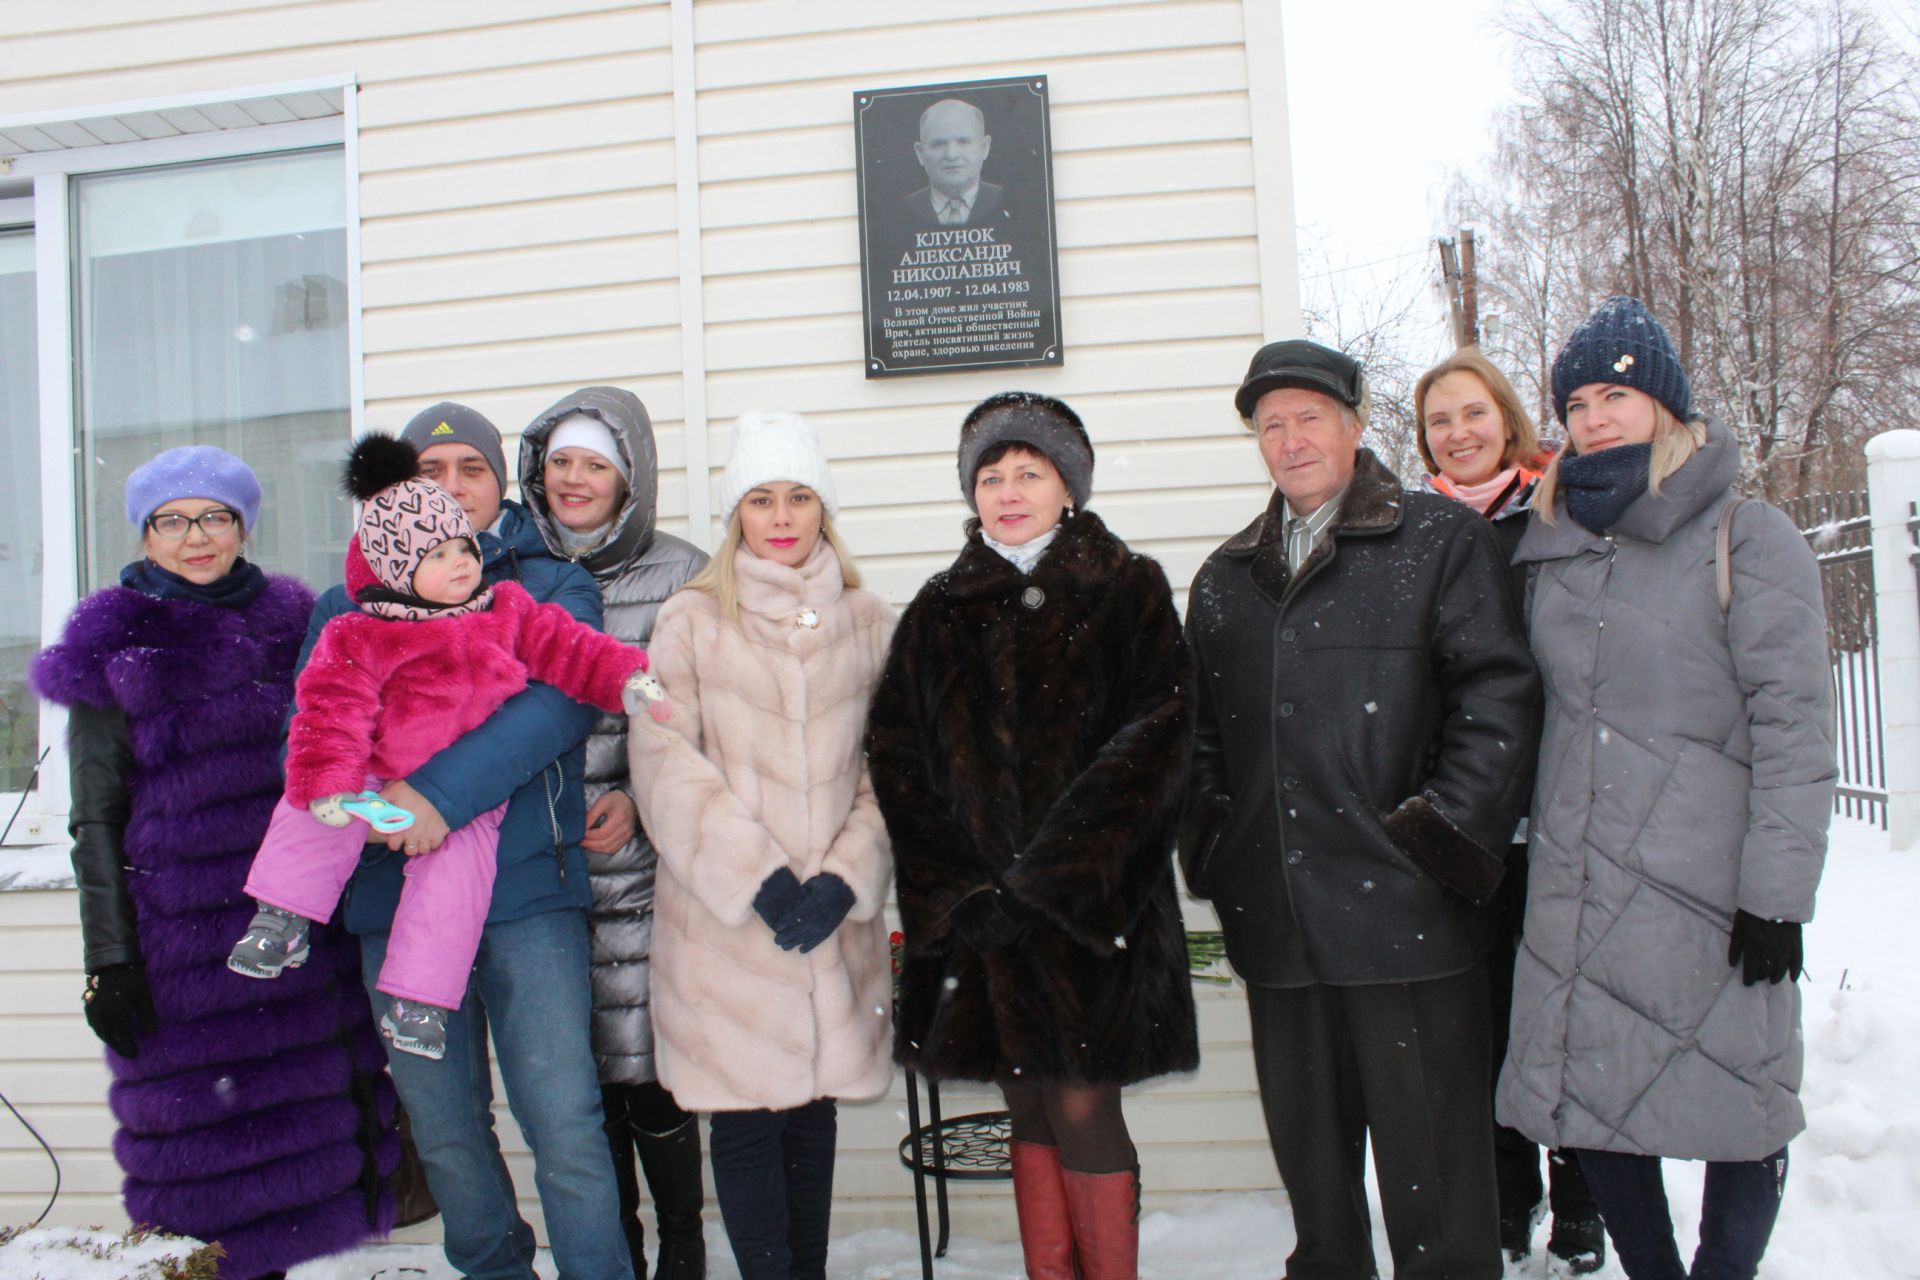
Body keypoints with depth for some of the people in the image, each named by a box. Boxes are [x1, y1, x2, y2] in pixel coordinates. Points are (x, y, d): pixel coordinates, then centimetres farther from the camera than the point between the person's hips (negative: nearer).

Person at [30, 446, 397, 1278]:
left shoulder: (289, 620, 10)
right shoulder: (115, 649, 2)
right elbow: (95, 820, 1)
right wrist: (109, 960, -5)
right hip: (183, 937, -3)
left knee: (299, 1131, 9)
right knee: (201, 1141, 2)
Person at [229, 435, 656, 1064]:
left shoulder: (509, 611, 4)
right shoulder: (358, 638, -7)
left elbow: (567, 649, 3)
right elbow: (332, 711, -14)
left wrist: (627, 679, -10)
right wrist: (327, 783, -25)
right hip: (377, 785, -1)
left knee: (453, 873, -13)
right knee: (312, 814, -18)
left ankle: (416, 999, -3)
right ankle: (281, 921, 4)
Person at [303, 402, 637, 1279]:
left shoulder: (552, 588, 6)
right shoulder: (349, 605, 14)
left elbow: (563, 696, -12)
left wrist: (443, 791, -23)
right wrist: (363, 800, -17)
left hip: (525, 889, -3)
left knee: (565, 1124, -6)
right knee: (444, 1132, 13)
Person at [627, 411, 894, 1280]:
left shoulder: (869, 624, 9)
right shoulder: (691, 622, 1)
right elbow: (665, 764, -7)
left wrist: (843, 880, -8)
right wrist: (758, 879, -13)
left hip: (836, 918, 3)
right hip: (724, 919, -2)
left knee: (814, 1109, 13)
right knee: (746, 1117, 2)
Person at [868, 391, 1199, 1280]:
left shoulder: (1128, 591, 2)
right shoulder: (940, 609, 11)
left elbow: (1154, 740, -8)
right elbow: (895, 751, 5)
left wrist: (1047, 879, -14)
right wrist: (954, 891, -7)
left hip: (1095, 903, -3)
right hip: (976, 908, 3)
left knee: (1084, 1113, -2)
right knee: (1030, 1114, 10)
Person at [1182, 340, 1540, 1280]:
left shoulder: (1441, 542, 2)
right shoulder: (1226, 577, 17)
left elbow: (1499, 697, -6)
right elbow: (1199, 730, 20)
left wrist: (1449, 834, -13)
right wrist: (1208, 841, 7)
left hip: (1407, 911, -4)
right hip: (1278, 922, 5)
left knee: (1431, 1157, 4)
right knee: (1309, 1151, 16)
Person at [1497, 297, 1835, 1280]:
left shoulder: (1746, 539, -4)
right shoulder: (1556, 548, 11)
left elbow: (1794, 723, -8)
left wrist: (1776, 889, -11)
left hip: (1711, 891, -4)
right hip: (1578, 893, 5)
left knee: (1737, 1104, 7)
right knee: (1591, 1099, 9)